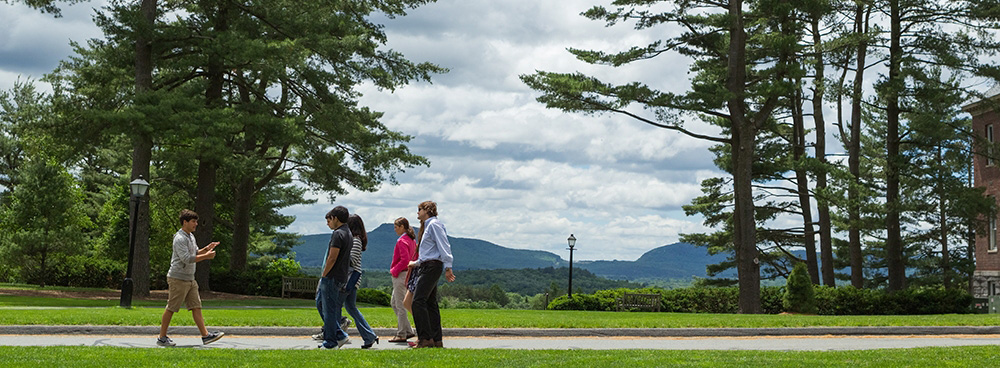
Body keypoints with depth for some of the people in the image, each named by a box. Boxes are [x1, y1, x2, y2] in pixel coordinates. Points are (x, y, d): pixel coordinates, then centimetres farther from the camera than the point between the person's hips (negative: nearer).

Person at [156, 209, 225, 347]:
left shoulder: (191, 236, 14)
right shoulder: (180, 238, -16)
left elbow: (195, 253, 24)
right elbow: (187, 258, -24)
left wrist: (206, 248, 7)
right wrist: (206, 256, -21)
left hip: (190, 279, 9)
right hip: (178, 279, -9)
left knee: (196, 307, 3)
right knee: (171, 309, -1)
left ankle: (205, 335, 1)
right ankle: (162, 338, 9)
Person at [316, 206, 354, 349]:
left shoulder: (338, 234, -16)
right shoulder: (348, 234, 15)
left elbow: (332, 258, -21)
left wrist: (323, 275, -10)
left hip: (332, 278, -10)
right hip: (342, 277, 10)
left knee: (329, 310, -1)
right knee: (320, 303, 18)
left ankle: (331, 342, 6)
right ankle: (339, 335, 17)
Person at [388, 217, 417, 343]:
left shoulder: (402, 241, -16)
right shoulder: (412, 240, 13)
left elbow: (405, 259, -25)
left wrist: (394, 271, -14)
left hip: (401, 275, -10)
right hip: (407, 274, 10)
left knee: (400, 305, -4)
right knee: (394, 303, 17)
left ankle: (401, 335, 1)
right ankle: (408, 331, 15)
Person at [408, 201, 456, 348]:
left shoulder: (434, 224, -7)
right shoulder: (427, 226, 22)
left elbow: (444, 246, -16)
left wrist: (448, 267, -22)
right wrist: (416, 263, 36)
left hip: (432, 266, -10)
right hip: (426, 266, 10)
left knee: (418, 301, -16)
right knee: (430, 303, 7)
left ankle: (426, 338, -19)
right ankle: (436, 340, 8)